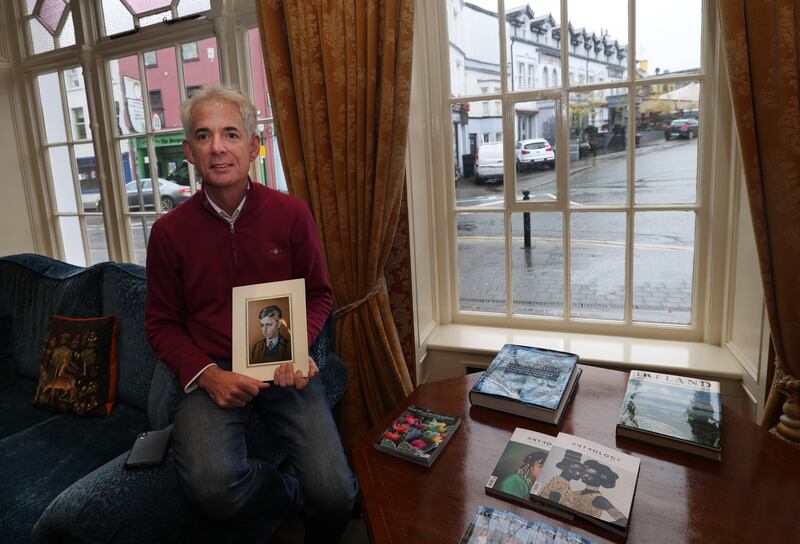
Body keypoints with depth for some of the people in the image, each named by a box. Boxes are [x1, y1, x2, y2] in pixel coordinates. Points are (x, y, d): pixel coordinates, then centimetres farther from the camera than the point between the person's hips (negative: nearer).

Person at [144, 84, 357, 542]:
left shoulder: (292, 214, -1)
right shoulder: (170, 231, -1)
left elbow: (320, 294, 8)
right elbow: (161, 324, 7)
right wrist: (207, 374, -10)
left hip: (284, 368, 0)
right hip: (212, 373, 1)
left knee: (334, 495, -17)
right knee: (212, 486, -28)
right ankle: (296, 494, 6)